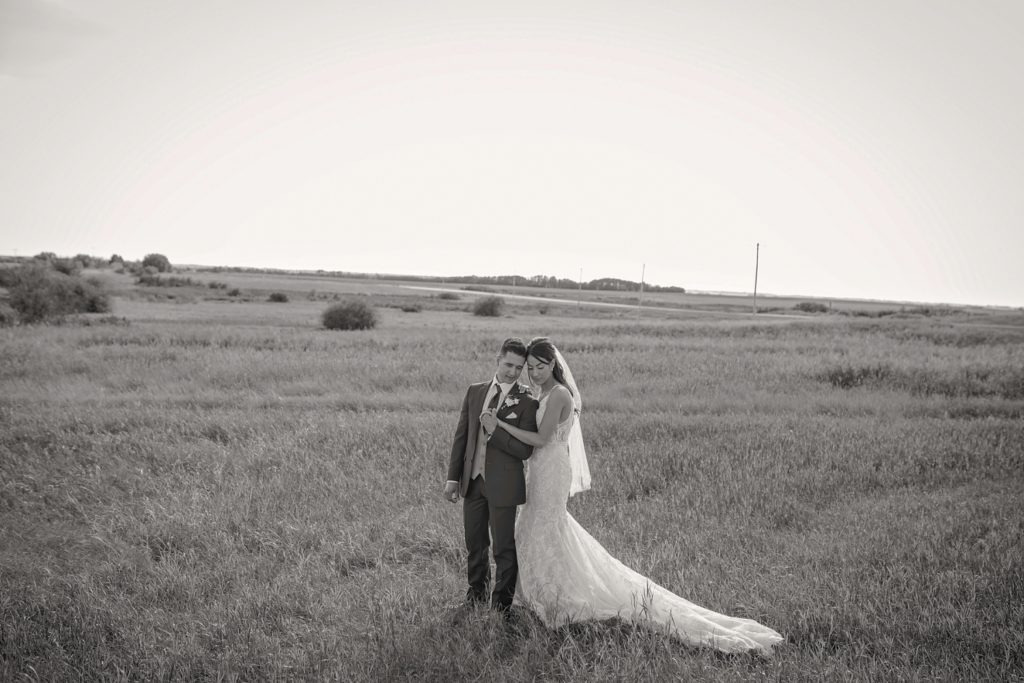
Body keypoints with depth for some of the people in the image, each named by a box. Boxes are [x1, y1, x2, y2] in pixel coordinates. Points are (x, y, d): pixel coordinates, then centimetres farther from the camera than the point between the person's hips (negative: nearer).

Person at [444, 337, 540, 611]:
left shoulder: (526, 402, -9)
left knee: (504, 548, 5)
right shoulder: (475, 392, 6)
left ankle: (501, 606, 21)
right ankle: (476, 595, 38)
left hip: (503, 484, -4)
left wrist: (494, 431, -21)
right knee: (475, 544, 18)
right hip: (472, 481, 5)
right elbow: (461, 436, 8)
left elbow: (525, 450, -13)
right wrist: (453, 477, 6)